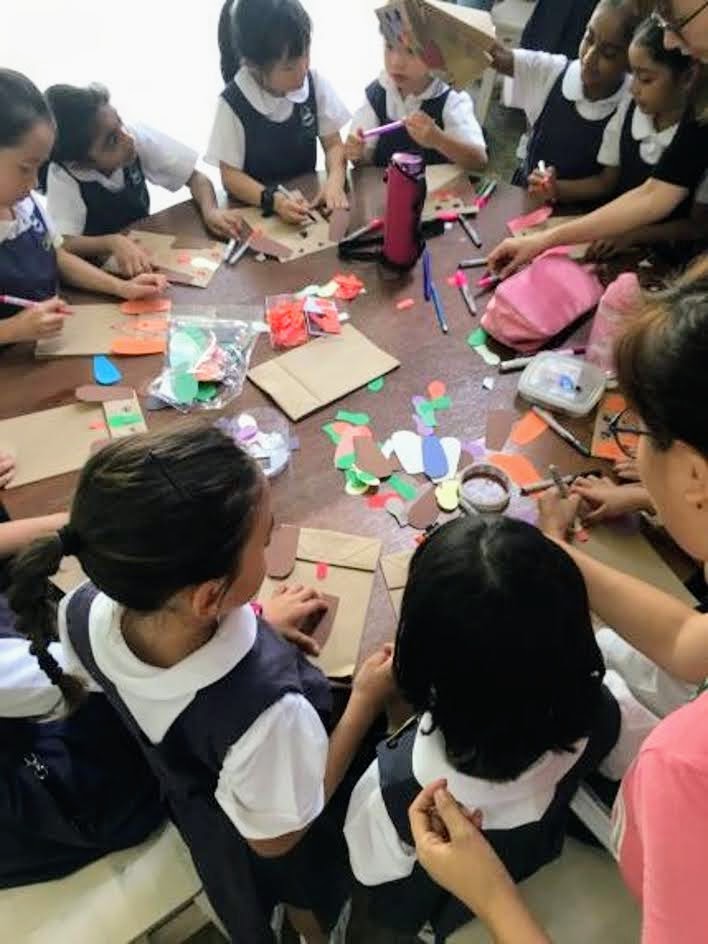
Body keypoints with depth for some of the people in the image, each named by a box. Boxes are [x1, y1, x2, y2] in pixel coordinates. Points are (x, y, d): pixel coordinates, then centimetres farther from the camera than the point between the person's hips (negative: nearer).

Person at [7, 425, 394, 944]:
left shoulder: (84, 613, -32)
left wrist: (252, 623, -4)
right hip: (268, 850, -4)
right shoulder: (265, 710, -50)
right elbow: (275, 838, -26)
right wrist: (365, 701, -24)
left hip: (191, 798, 5)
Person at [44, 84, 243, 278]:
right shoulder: (62, 175, -24)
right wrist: (114, 242, -46)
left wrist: (211, 212, -28)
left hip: (146, 248, 3)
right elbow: (65, 243, -30)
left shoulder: (137, 136, -17)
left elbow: (196, 177, -9)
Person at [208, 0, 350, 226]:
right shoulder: (233, 103, -16)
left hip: (307, 199, 1)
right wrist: (273, 199, -31)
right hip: (255, 208, -1)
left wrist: (335, 182, -21)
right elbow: (230, 175, -13)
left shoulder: (315, 83, -5)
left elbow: (333, 144, 1)